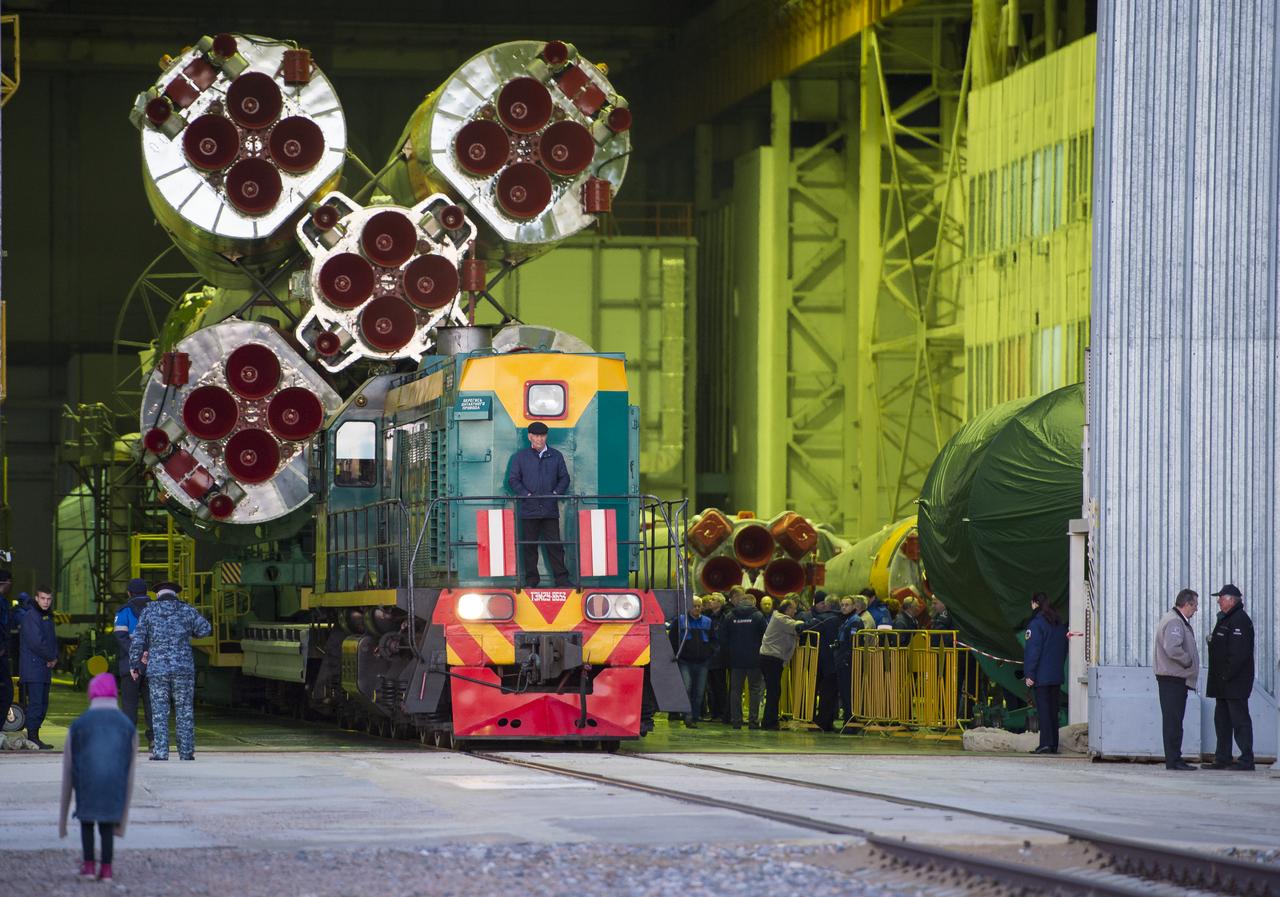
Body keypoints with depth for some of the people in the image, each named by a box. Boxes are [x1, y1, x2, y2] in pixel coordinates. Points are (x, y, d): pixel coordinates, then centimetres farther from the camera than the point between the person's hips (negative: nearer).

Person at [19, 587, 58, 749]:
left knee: (43, 704, 8)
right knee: (35, 703, -12)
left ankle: (34, 737, 12)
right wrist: (51, 658, -8)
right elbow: (36, 642, -18)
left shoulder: (48, 617, 18)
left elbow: (52, 640, 20)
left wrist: (54, 658, 1)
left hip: (45, 668, 9)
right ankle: (32, 738, -12)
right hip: (33, 668, -9)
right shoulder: (31, 616, -10)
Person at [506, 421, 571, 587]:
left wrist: (557, 492, -4)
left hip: (550, 509, 0)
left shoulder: (556, 456, 12)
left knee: (554, 544, -2)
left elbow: (564, 478, 14)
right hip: (529, 508, 0)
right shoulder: (520, 457, 8)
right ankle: (531, 581, 8)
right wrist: (526, 494, -9)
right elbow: (513, 479, 4)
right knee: (529, 545, 2)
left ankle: (561, 579, 1)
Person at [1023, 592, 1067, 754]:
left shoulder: (1036, 623, -10)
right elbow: (1063, 648, 17)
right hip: (1056, 676, 7)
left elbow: (1033, 650, -14)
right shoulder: (1059, 623, 13)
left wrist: (1029, 674, -13)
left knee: (1043, 709, -7)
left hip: (1041, 675, -7)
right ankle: (1053, 746, 11)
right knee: (1053, 709, 10)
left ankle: (1046, 743, -14)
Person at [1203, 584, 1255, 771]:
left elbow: (1239, 652, -22)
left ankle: (1246, 760, -6)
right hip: (1223, 685, 11)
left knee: (1239, 719, -8)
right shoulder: (1225, 619, 19)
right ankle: (1222, 759, 17)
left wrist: (1228, 675, -22)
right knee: (1222, 720, 12)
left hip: (1235, 683, -11)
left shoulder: (1240, 620, -14)